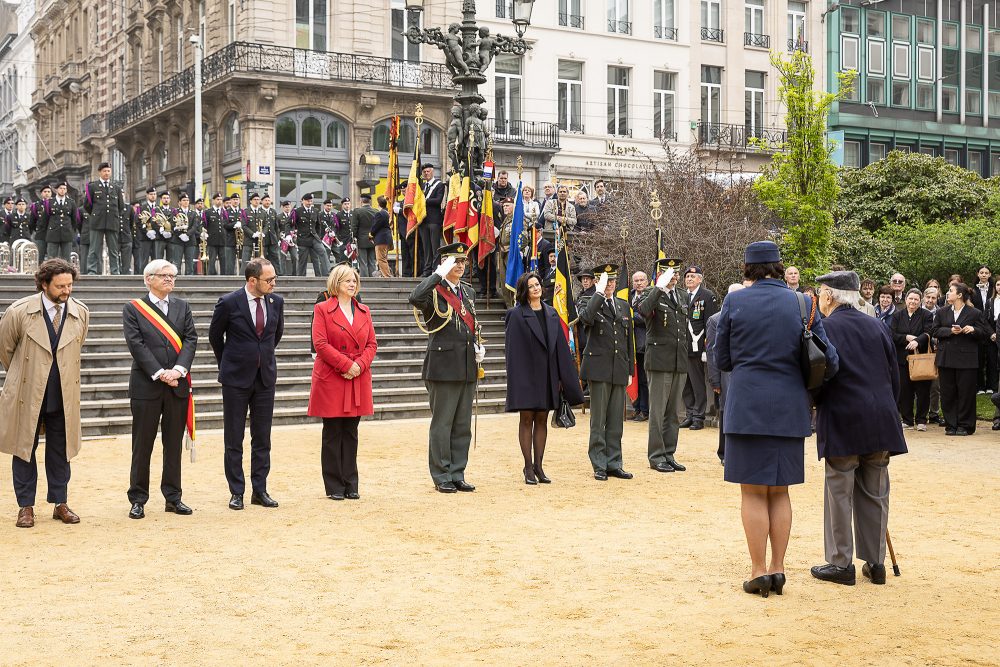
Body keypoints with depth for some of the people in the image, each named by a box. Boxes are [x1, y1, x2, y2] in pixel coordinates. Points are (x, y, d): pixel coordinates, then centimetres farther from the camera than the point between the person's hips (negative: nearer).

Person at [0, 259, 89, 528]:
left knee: (60, 450, 9)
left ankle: (60, 503, 19)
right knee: (24, 449, 5)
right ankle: (26, 506, 15)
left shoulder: (81, 313, -1)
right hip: (27, 394, -2)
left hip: (64, 395, 2)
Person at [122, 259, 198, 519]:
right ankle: (138, 500, 11)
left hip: (178, 384, 4)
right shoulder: (133, 308, 0)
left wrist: (178, 369, -13)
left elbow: (191, 339, 2)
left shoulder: (182, 307, 11)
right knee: (142, 444, 3)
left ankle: (173, 497, 17)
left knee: (174, 443, 9)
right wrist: (159, 373, -16)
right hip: (146, 385, -3)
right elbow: (136, 344, -9)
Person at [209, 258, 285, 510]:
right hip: (236, 378, -3)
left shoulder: (276, 302, 1)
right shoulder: (229, 303, -11)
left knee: (262, 438, 7)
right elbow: (215, 335, 5)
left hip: (266, 377, 4)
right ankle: (236, 492, 11)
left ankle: (260, 491, 14)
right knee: (234, 439, 4)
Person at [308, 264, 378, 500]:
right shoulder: (322, 309, -2)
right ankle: (334, 487, 8)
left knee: (351, 433, 8)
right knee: (332, 434, 1)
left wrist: (360, 365, -9)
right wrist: (346, 364, -16)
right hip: (331, 379, -4)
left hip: (358, 380, 4)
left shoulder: (363, 311, 13)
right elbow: (320, 344, -10)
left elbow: (372, 344, 9)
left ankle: (351, 485, 14)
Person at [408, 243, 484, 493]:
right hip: (443, 367, -7)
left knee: (463, 425, 10)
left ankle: (457, 474, 18)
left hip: (467, 368, 7)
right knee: (442, 424, 0)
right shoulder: (434, 291, -7)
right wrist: (439, 274, -26)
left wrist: (478, 346, 8)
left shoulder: (468, 292, 16)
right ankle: (441, 477, 8)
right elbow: (415, 299, -31)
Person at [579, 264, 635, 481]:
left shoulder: (623, 306, 15)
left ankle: (614, 464, 15)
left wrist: (630, 370, 15)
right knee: (598, 420, -1)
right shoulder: (592, 304, -1)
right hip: (599, 369, -5)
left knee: (616, 420, 8)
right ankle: (599, 466, 4)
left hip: (619, 371, 5)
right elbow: (586, 318, -28)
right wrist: (599, 292, -21)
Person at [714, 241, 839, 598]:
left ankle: (759, 571, 6)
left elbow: (722, 359, 3)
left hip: (747, 406, -2)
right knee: (779, 492, 14)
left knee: (754, 492, 5)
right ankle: (777, 568, 15)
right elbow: (828, 360, 0)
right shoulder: (802, 303, 1)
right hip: (789, 408, 3)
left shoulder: (734, 301, -5)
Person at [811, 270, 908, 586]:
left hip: (842, 423, -5)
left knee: (839, 492, 3)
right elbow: (894, 375, 12)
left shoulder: (824, 328, -7)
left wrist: (814, 404, 8)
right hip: (881, 423, 5)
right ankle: (875, 562, 16)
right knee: (875, 494, 11)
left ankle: (841, 563, 7)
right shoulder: (876, 326, 10)